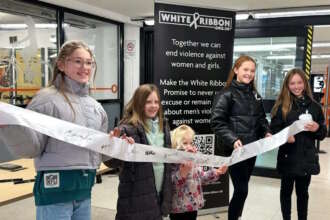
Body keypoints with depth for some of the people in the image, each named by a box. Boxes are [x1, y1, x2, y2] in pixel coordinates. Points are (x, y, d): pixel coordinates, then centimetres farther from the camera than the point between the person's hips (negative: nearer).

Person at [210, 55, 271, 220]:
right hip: (234, 150, -7)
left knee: (242, 188, 16)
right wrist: (232, 140, -26)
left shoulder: (255, 95, 13)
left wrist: (266, 132, 1)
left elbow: (261, 118, 20)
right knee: (241, 190, -6)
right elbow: (216, 122, -16)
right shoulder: (226, 94, -9)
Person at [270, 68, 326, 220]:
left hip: (307, 157, 2)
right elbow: (274, 130, -7)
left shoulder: (314, 106, 3)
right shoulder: (281, 106, -4)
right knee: (286, 190, 13)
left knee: (303, 192, 15)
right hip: (288, 156, -2)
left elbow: (323, 134, 7)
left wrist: (317, 128, -15)